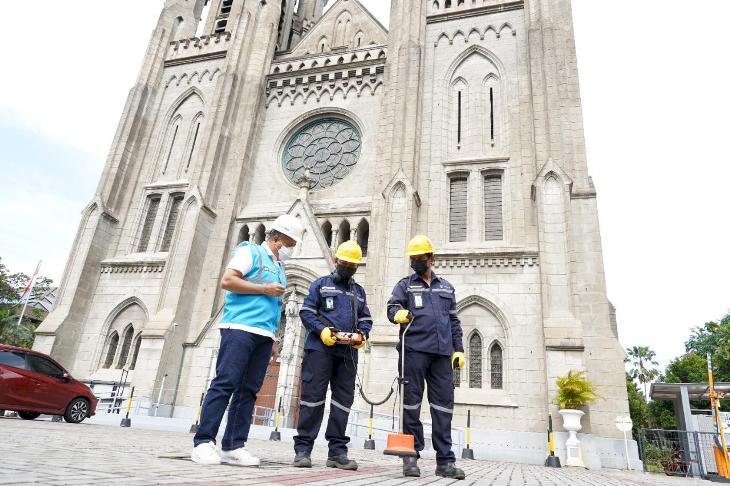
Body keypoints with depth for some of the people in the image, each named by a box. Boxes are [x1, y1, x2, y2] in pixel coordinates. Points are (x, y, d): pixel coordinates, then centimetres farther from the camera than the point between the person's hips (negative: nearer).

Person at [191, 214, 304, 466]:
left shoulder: (279, 267, 24)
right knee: (225, 383, -10)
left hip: (265, 335, 8)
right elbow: (227, 281, -9)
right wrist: (264, 289, -9)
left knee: (248, 390, 3)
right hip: (240, 328, -7)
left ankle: (233, 446, 6)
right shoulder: (251, 251, 2)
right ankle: (203, 442, -5)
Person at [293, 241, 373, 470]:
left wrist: (363, 335, -3)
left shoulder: (359, 291, 21)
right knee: (313, 396, -4)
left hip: (348, 352, 4)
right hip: (320, 348, -4)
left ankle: (337, 451, 11)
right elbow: (306, 312, 2)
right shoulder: (321, 284, 10)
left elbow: (366, 319, 19)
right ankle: (303, 449, 3)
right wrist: (321, 330, -15)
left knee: (343, 400, 4)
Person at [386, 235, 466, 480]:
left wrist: (458, 349, 12)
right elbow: (392, 306, -3)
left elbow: (454, 320, 21)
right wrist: (398, 313, -27)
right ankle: (411, 456, 9)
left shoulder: (446, 287, 21)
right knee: (411, 401, 0)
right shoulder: (405, 284, 11)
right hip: (414, 350, -3)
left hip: (442, 353, 3)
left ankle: (445, 460, 9)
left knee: (443, 404, 2)